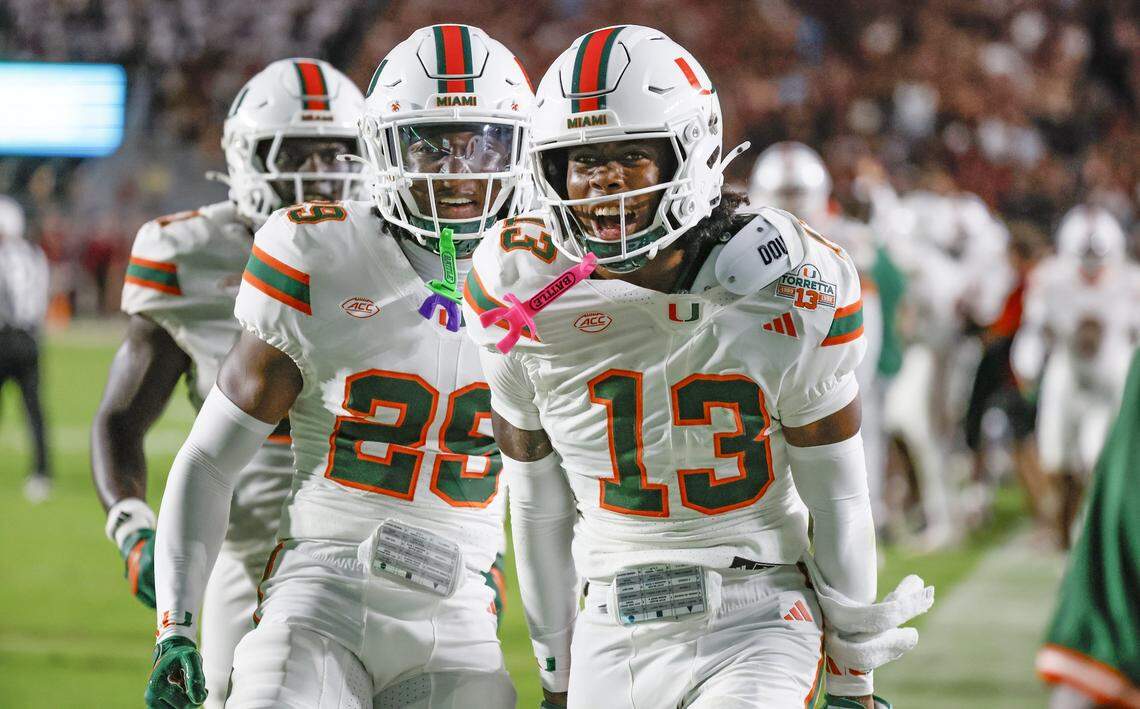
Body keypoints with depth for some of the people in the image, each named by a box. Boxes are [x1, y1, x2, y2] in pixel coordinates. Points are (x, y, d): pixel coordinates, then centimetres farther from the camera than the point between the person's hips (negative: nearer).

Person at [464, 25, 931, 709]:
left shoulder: (784, 289, -12)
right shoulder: (525, 292, -5)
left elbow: (837, 500, -2)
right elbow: (539, 504, 7)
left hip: (753, 627, -3)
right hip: (611, 641, 3)